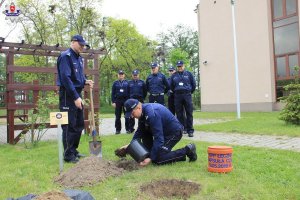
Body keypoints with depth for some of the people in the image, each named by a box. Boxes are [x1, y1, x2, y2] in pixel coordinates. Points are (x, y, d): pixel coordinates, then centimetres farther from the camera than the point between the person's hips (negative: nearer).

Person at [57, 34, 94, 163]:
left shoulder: (79, 58, 15)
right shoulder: (66, 56, -12)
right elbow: (66, 78, -21)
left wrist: (85, 81, 1)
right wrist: (75, 97, -23)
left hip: (77, 94, 9)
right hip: (68, 95, -9)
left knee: (79, 125, 14)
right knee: (70, 126, -3)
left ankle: (73, 150, 26)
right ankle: (68, 155, 7)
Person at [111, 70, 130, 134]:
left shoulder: (127, 83, 7)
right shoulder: (115, 83, 8)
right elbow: (113, 93, 6)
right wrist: (113, 102, -1)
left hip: (126, 100, -1)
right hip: (118, 101, 1)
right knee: (118, 116, 4)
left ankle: (127, 129, 8)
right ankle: (118, 129, 11)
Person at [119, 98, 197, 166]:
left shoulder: (152, 114, -31)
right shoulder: (143, 112, -2)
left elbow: (158, 138, -31)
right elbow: (139, 131, 11)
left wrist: (151, 158, -28)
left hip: (174, 132, -9)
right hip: (164, 130, 9)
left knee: (157, 160, -15)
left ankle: (187, 151, -5)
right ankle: (149, 154, 9)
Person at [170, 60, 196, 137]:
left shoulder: (188, 74, 4)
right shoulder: (174, 76, 8)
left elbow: (193, 84, 10)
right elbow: (171, 86, 17)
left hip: (187, 95, -2)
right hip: (177, 96, 2)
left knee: (189, 113, -3)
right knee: (179, 114, 4)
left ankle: (190, 130, 0)